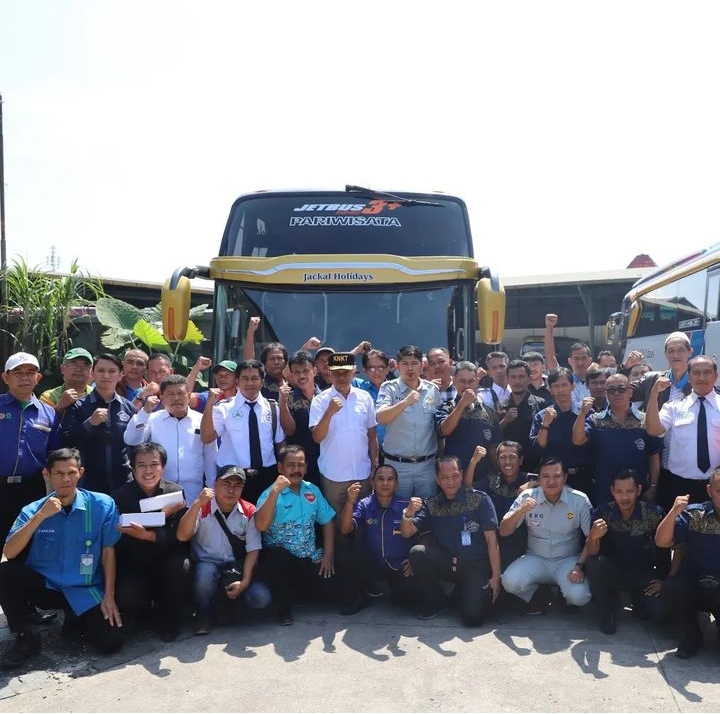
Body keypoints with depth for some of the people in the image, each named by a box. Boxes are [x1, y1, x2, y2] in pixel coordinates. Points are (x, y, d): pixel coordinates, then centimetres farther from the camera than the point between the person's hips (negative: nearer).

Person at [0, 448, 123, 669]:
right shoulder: (33, 510, -5)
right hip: (45, 585, 1)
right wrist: (40, 516, -26)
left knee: (111, 642, -19)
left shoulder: (102, 504, -10)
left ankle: (77, 619, 15)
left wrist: (109, 595, -7)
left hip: (85, 591, -1)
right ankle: (25, 638, -5)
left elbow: (108, 551, -4)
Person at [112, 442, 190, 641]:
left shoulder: (175, 492, -3)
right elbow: (117, 537, -14)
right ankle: (146, 610, 14)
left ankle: (169, 618, -2)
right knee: (127, 602, -28)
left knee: (181, 567, -33)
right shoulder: (120, 496, -3)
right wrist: (161, 515, -23)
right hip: (133, 566, 0)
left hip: (167, 560, 0)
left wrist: (149, 535, -33)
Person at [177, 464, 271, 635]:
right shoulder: (202, 508, -8)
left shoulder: (249, 512, -1)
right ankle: (204, 615, -7)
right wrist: (197, 504, -32)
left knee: (261, 598, -21)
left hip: (236, 567, 3)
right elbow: (182, 536, -23)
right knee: (206, 573, -38)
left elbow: (253, 549, -2)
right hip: (207, 564, -2)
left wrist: (245, 581, -14)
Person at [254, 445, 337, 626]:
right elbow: (261, 526, -30)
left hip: (310, 557, 4)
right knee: (278, 556, -37)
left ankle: (297, 589, 20)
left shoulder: (312, 490, 4)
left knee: (330, 591, -13)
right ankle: (283, 606, -10)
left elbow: (327, 521, 10)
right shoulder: (271, 494, -12)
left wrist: (328, 554, 1)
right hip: (279, 557, -4)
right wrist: (275, 491, -35)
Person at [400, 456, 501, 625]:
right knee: (417, 552, -25)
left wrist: (495, 577, -12)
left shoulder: (480, 499, -6)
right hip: (446, 564, 3)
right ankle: (436, 602, -1)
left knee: (473, 617, -24)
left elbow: (492, 541, -7)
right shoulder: (432, 505, 3)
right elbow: (407, 533, -4)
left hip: (476, 566, -3)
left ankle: (465, 592, 13)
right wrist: (408, 514, -26)